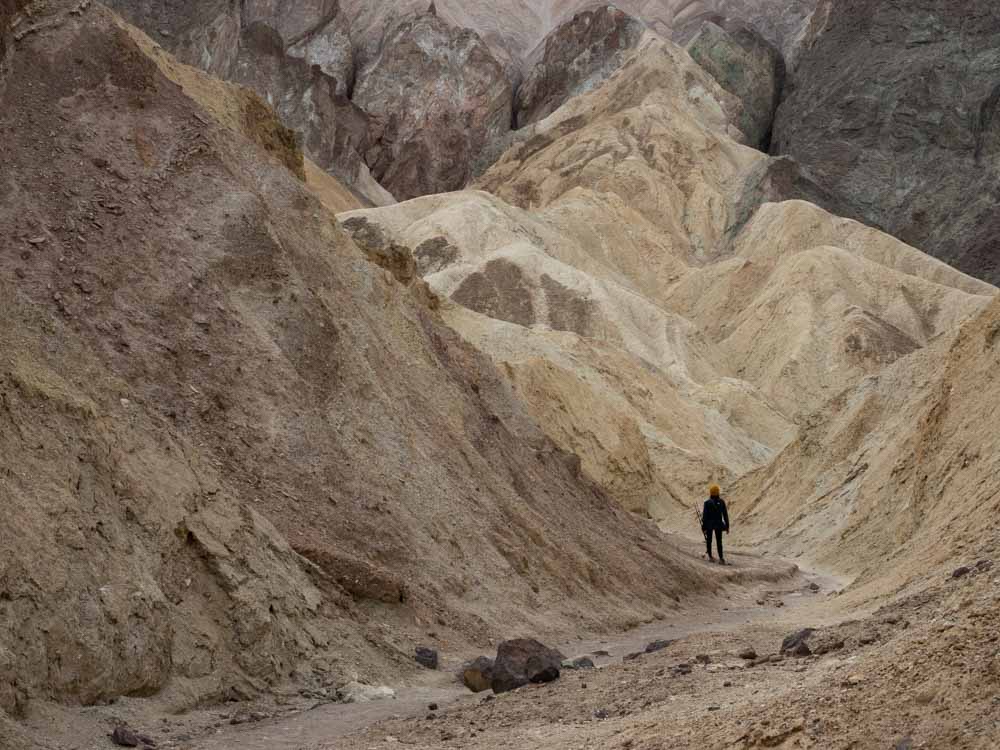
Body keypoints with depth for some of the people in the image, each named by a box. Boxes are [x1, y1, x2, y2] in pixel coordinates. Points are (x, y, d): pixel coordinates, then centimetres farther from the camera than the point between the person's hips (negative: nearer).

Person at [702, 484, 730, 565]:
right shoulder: (721, 502, -6)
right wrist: (727, 526, 6)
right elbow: (725, 515, -2)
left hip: (709, 524, -1)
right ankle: (721, 558, -11)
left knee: (709, 540, 18)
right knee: (719, 542, 2)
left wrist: (704, 527, -4)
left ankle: (710, 556, 25)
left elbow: (704, 516, -11)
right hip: (718, 524, 1)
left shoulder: (707, 503, -13)